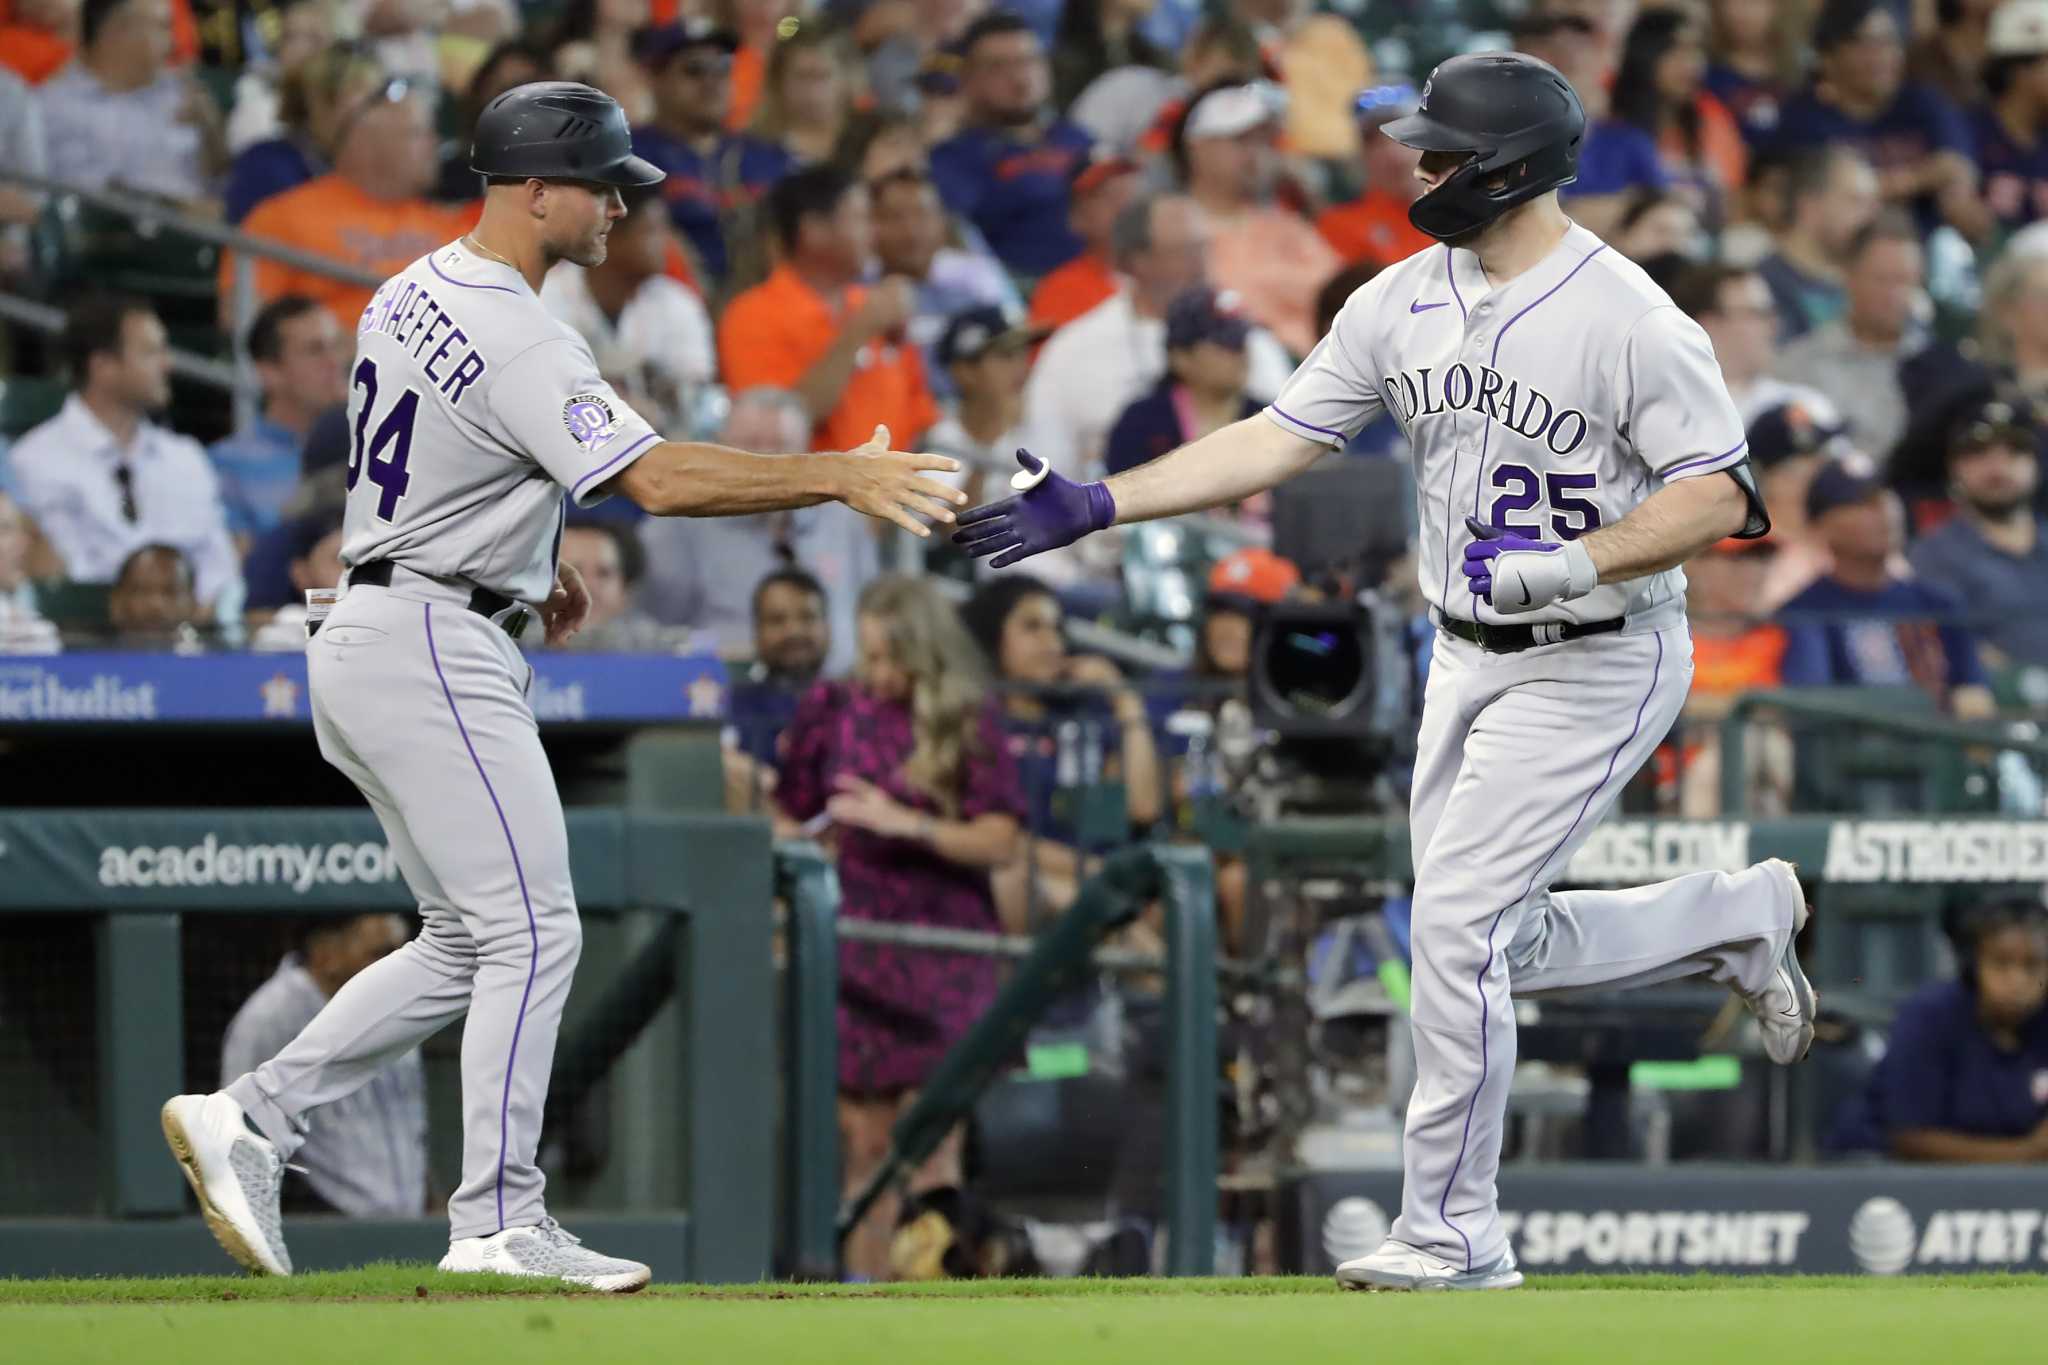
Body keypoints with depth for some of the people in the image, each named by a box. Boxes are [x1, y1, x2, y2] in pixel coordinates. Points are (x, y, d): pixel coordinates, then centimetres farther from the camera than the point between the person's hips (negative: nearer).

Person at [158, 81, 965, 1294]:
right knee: (532, 933, -8)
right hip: (434, 655, -10)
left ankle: (250, 1119, 11)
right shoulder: (520, 345, -19)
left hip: (367, 644, 10)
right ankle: (500, 1223, -9)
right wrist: (843, 479, -27)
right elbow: (656, 477, -28)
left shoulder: (416, 293, 11)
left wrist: (527, 564, 20)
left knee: (468, 944, 14)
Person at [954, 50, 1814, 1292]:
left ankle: (1454, 1233, -1)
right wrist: (1097, 505, -4)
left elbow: (1718, 495, -19)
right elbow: (1279, 440, 3)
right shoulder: (1405, 302, 2)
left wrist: (1566, 564, -30)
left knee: (1458, 926, -12)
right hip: (1469, 663, 8)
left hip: (1597, 664, -8)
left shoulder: (1626, 318, -19)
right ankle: (1738, 918, 34)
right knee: (1494, 950, 12)